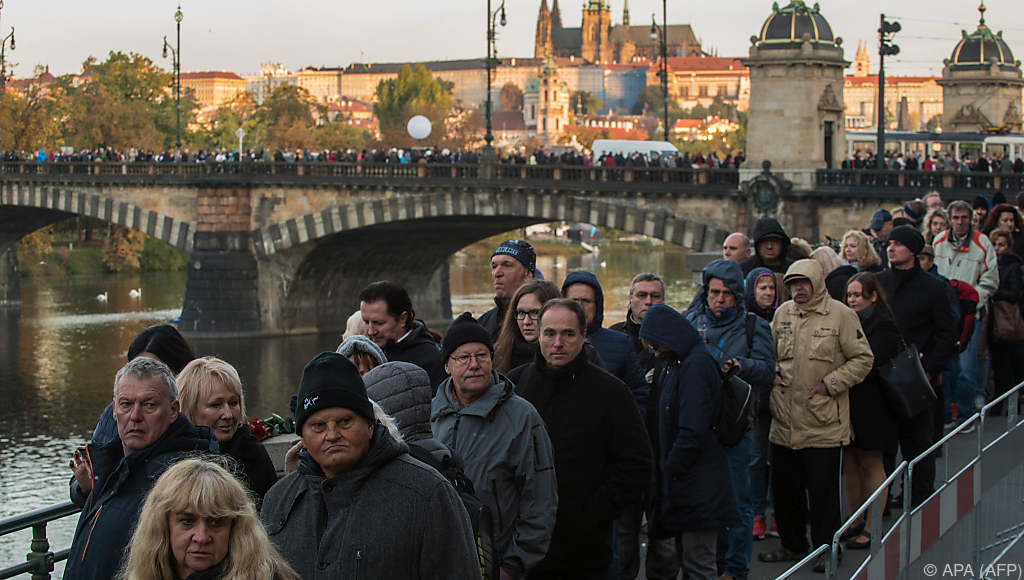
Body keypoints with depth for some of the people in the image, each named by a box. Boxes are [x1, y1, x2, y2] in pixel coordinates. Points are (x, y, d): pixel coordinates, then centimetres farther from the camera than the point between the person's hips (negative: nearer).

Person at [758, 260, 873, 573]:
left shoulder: (840, 314, -5)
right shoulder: (782, 314, 10)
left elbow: (861, 359, -5)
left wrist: (830, 385, -10)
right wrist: (771, 374, 4)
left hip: (824, 423, -5)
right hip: (785, 420, 5)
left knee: (823, 489, -1)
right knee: (784, 486, 12)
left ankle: (826, 549, 13)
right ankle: (793, 545, 27)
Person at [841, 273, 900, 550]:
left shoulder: (882, 324, -7)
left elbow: (871, 365, -16)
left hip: (871, 405, -7)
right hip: (848, 404, 7)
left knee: (870, 464, -3)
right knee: (850, 465, 8)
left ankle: (872, 528, 2)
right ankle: (856, 522, 17)